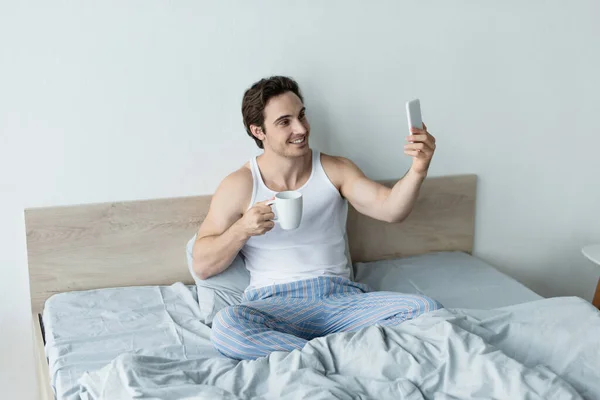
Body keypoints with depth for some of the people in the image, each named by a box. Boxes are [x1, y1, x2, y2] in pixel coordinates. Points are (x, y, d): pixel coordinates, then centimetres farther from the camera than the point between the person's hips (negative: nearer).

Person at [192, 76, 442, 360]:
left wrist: (417, 171, -26)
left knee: (426, 309, -21)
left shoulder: (335, 170, 9)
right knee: (225, 326, -35)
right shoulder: (239, 186, 4)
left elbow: (389, 209, -6)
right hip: (274, 303, -2)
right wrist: (243, 229, -14)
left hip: (340, 298, 2)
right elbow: (202, 267, 3)